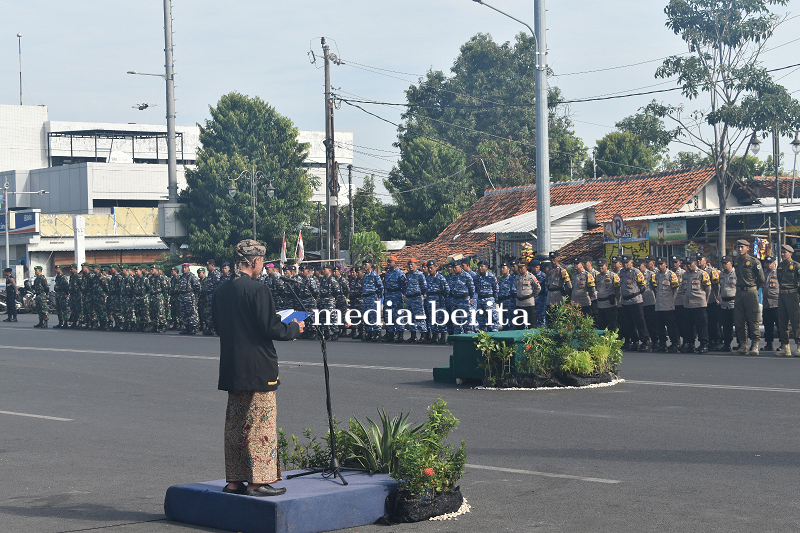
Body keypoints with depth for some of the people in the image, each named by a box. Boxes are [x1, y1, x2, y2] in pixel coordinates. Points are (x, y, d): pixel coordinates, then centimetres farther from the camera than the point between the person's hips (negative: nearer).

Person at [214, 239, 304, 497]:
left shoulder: (220, 292, 6)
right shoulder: (257, 290, -17)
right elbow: (270, 330, -18)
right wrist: (294, 328, 1)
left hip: (232, 369, 7)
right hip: (258, 369, -7)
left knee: (235, 423, 13)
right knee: (260, 424, 0)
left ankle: (234, 480, 19)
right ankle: (258, 481, 2)